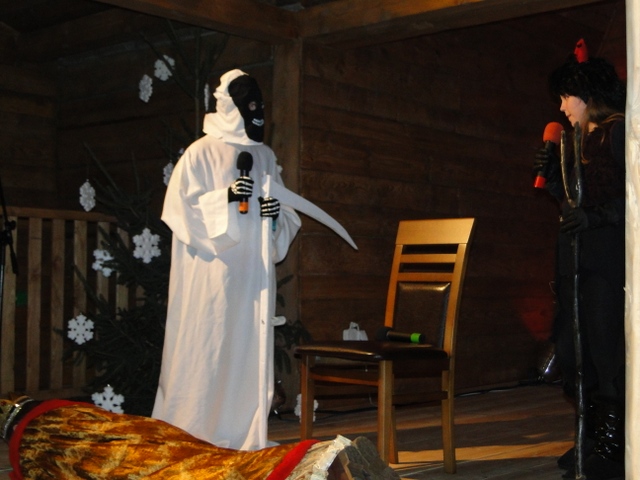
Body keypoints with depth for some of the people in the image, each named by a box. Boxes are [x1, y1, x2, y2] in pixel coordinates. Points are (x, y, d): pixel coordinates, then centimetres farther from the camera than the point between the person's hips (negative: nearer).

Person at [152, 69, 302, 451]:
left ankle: (246, 440, 13)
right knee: (206, 353, -4)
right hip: (211, 275, -5)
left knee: (251, 353, 5)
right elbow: (182, 209, -6)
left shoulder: (267, 157, 16)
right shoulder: (201, 153, -1)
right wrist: (226, 197, -18)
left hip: (254, 276, 5)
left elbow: (289, 218, 18)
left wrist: (278, 215, -4)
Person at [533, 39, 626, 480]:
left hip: (608, 253, -9)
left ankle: (614, 444, 1)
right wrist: (552, 174, 9)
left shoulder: (618, 130, -5)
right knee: (574, 347, 9)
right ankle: (593, 438, 20)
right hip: (577, 254, 9)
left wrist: (595, 216, -20)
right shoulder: (579, 140, 21)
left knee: (605, 346, -9)